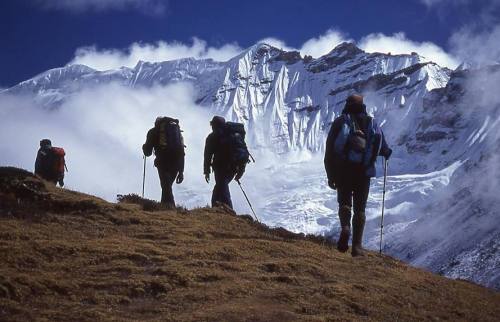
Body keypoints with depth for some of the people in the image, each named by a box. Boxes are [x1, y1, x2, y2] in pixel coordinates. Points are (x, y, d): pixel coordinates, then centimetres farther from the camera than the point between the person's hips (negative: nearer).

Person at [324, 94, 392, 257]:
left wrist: (330, 176, 6)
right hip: (364, 172, 1)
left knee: (344, 202, 12)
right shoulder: (372, 123, 10)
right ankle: (357, 246, -1)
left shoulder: (340, 122, 6)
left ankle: (345, 227, -18)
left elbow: (329, 150, 1)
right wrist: (387, 152, 37)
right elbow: (383, 149, 11)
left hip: (342, 171, -1)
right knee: (359, 208, 8)